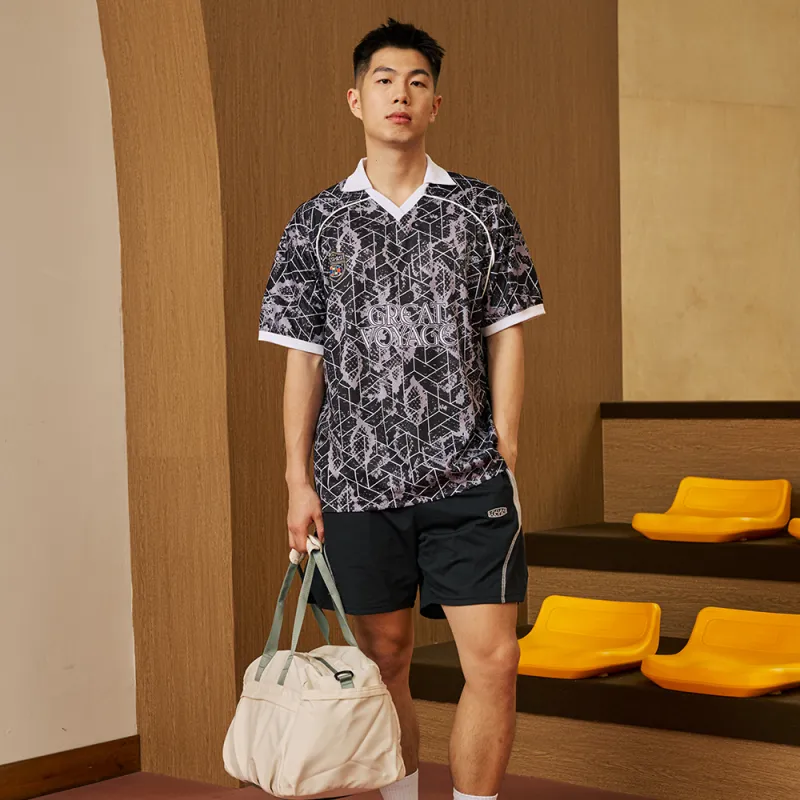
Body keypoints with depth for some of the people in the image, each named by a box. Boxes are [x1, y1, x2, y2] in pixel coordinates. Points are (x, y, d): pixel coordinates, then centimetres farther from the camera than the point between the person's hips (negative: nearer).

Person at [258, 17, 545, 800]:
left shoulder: (483, 210, 6)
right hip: (356, 479, 1)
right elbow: (303, 360, 6)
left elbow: (505, 339, 6)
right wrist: (298, 481, 2)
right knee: (384, 658, 10)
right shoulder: (315, 223, 6)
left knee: (494, 659, -6)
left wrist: (503, 457, -1)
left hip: (468, 478, 0)